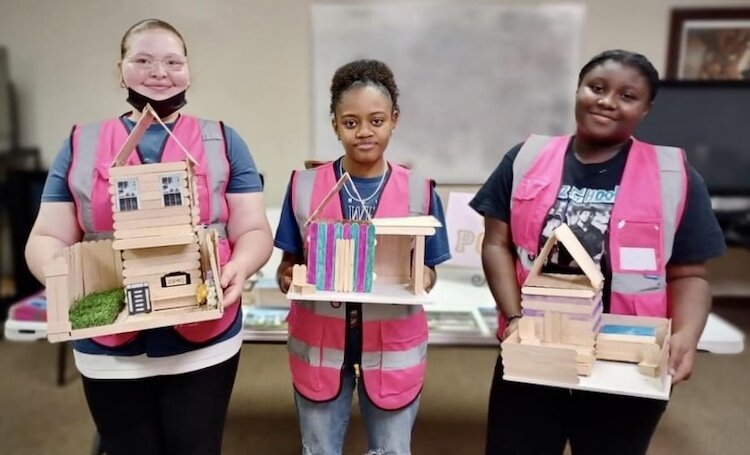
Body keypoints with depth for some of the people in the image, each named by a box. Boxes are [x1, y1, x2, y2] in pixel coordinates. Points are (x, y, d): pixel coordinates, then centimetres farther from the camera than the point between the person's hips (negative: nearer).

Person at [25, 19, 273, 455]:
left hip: (204, 345, -1)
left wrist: (238, 268, -22)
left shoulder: (223, 142, 3)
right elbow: (48, 237, 5)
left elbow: (253, 230, -1)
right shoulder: (81, 145, 6)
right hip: (109, 351, 2)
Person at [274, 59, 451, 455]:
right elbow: (289, 263, 3)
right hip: (319, 347, 1)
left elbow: (428, 270, 2)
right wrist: (287, 278, -19)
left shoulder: (419, 191, -5)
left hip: (394, 351, 0)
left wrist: (422, 281, -19)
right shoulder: (304, 185, -4)